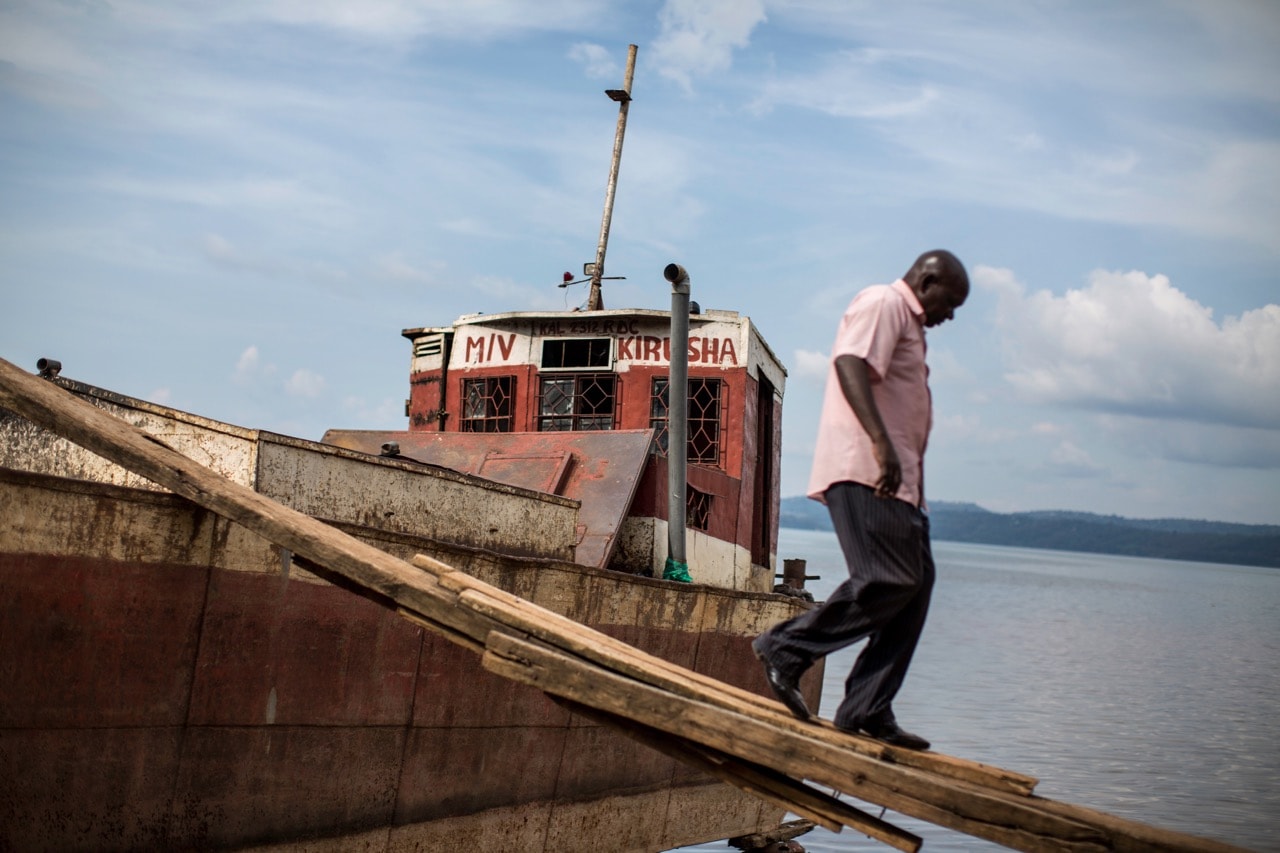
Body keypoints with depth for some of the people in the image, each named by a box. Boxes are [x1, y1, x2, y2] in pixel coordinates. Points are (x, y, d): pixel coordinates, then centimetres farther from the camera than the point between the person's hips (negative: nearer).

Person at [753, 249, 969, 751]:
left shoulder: (909, 325, 30)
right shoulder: (883, 303, -1)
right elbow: (850, 363, -19)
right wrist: (879, 441, -30)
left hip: (896, 482, 10)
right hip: (864, 470, -10)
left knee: (914, 584, 4)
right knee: (891, 579, -17)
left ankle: (867, 710, 4)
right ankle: (786, 648, -8)